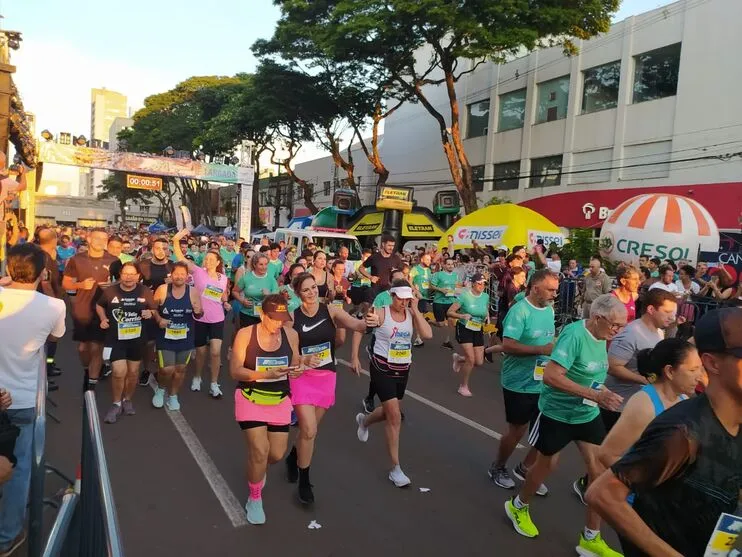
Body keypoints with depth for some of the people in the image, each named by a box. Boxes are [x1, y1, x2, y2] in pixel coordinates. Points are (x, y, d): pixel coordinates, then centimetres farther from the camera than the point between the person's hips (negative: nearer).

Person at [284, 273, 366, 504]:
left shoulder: (331, 310, -8)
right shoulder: (292, 317, -8)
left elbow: (355, 324, -24)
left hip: (326, 376, 2)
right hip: (302, 376, -2)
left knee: (310, 430, 17)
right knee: (309, 431, -8)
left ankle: (293, 458, 49)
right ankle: (304, 482, 15)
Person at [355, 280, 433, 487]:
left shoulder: (412, 314, -4)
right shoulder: (381, 313, -14)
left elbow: (428, 334, -18)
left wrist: (415, 310, -17)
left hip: (403, 369, 5)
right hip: (382, 368, -5)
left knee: (389, 412, 22)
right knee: (395, 416, -9)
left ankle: (364, 421, 57)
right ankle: (395, 468, 2)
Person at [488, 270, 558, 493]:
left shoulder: (549, 310, 6)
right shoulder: (519, 311, -19)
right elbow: (508, 345, -27)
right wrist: (541, 350, -28)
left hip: (544, 383, 7)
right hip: (520, 383, -7)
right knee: (517, 430, 8)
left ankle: (525, 468, 35)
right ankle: (498, 468, 33)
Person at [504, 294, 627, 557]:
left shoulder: (600, 337, -2)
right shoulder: (574, 334, -26)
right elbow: (551, 376, -33)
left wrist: (602, 395, 2)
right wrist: (594, 395, -33)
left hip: (588, 414, 7)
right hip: (557, 414, -6)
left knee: (600, 472, 4)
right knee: (546, 465, 12)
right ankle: (518, 506, 40)